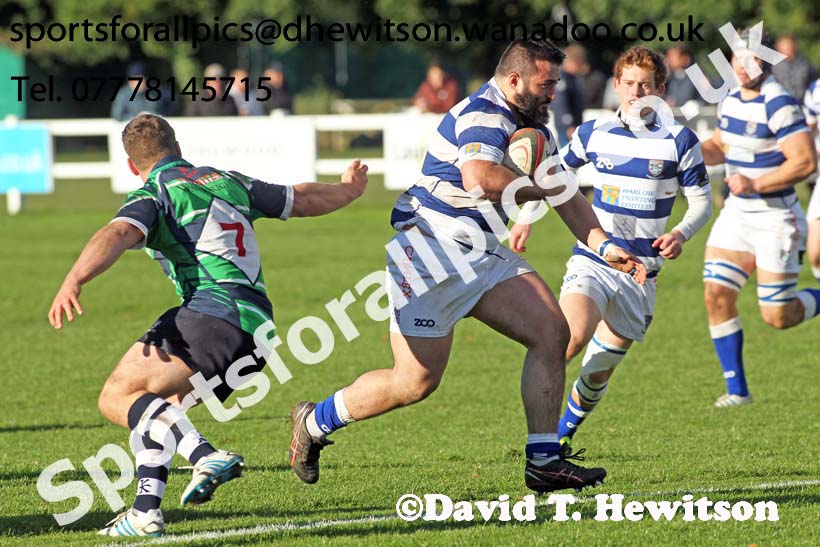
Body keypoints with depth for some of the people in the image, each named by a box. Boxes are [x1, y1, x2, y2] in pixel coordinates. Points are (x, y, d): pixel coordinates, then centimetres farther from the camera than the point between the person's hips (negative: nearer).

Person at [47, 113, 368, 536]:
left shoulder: (153, 196, 3)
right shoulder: (228, 181, 24)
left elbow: (117, 235, -18)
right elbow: (303, 200, 35)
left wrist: (73, 282, -32)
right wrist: (349, 189, 56)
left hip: (214, 311, -8)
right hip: (257, 329, 8)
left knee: (118, 397, -11)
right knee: (152, 405, 21)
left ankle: (205, 456, -30)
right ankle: (147, 509, 8)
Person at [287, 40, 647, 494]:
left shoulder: (532, 128, 16)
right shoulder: (483, 116, -17)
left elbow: (566, 195, 24)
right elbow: (479, 177, -36)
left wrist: (603, 245, 12)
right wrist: (540, 187, -20)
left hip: (482, 253, 10)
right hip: (430, 250, -10)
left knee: (551, 331, -5)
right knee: (415, 381, -10)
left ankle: (543, 462, -1)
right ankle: (314, 421, 13)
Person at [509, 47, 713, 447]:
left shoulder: (679, 141, -1)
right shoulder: (593, 133, 3)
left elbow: (701, 201, 4)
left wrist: (681, 233, -15)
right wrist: (526, 220, 10)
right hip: (591, 260, -1)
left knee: (599, 372, 6)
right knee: (573, 336, -28)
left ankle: (563, 435, 29)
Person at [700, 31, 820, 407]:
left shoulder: (779, 105, -18)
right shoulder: (731, 101, 7)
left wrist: (755, 183, -24)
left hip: (775, 218, -7)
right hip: (736, 214, 7)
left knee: (777, 316, -6)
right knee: (716, 293, -5)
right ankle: (737, 389, 4)